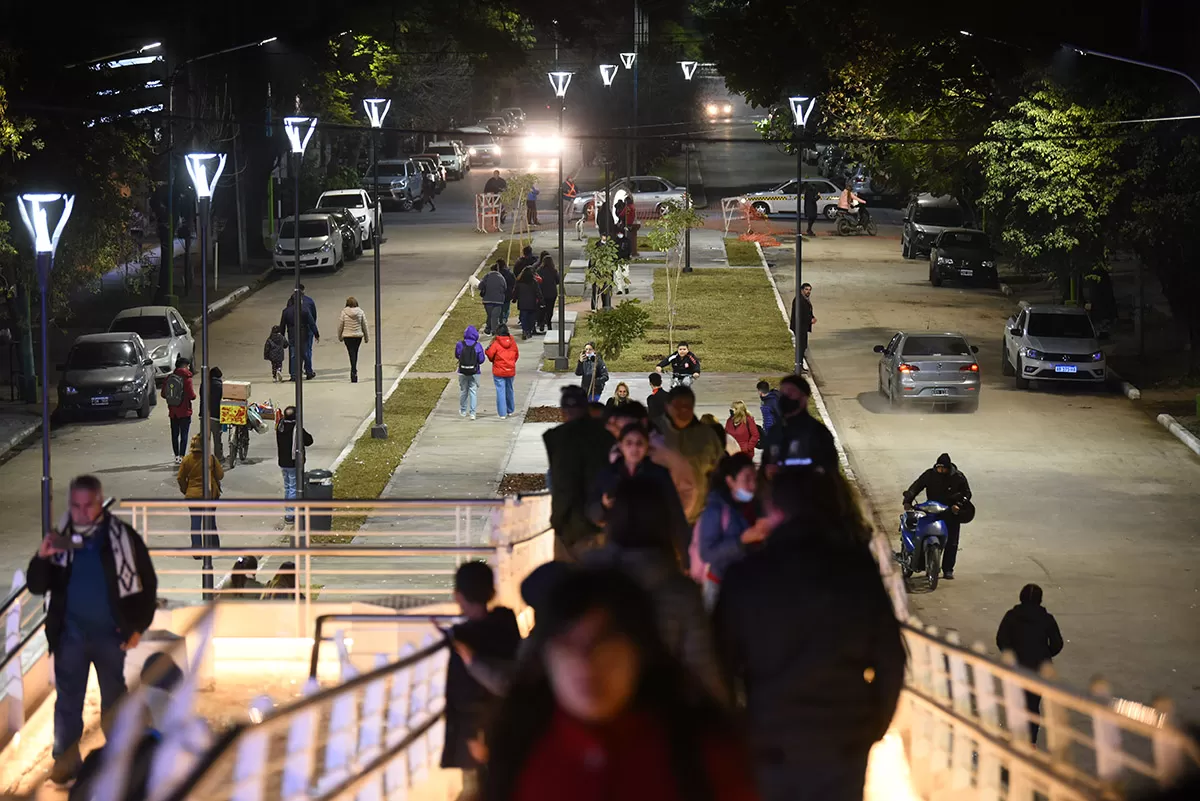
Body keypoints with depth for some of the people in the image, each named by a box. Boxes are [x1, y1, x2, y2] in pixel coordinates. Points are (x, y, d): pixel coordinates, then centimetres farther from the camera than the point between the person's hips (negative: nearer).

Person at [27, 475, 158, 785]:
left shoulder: (123, 537, -8)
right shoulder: (60, 538, -2)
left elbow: (147, 583, 0)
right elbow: (36, 587, 0)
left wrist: (139, 626, -4)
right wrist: (42, 558, -19)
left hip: (111, 634, -1)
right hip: (71, 635, 1)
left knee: (115, 701, 11)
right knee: (68, 702, 6)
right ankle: (65, 761, 15)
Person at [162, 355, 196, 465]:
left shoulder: (169, 378, 0)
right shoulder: (186, 378, -15)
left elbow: (163, 394, 3)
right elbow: (192, 396, -17)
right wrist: (194, 392, 5)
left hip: (172, 412, 5)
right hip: (184, 412, -5)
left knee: (174, 434, 13)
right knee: (184, 434, 0)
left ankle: (177, 456, 18)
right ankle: (181, 457, -5)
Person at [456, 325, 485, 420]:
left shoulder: (460, 345, -8)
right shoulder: (477, 346, -10)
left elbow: (456, 356, 4)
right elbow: (481, 360, -7)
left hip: (462, 372, 1)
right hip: (475, 372, -1)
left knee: (463, 391, 16)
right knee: (473, 392, 4)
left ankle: (463, 411, 27)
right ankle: (472, 413, -2)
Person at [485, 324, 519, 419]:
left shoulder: (496, 343, -14)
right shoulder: (512, 342, 0)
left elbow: (490, 355, -12)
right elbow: (517, 355, 8)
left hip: (499, 372, -4)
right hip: (511, 371, 4)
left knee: (500, 391, 0)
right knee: (509, 390, 19)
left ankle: (502, 413, -2)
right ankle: (510, 410, 32)